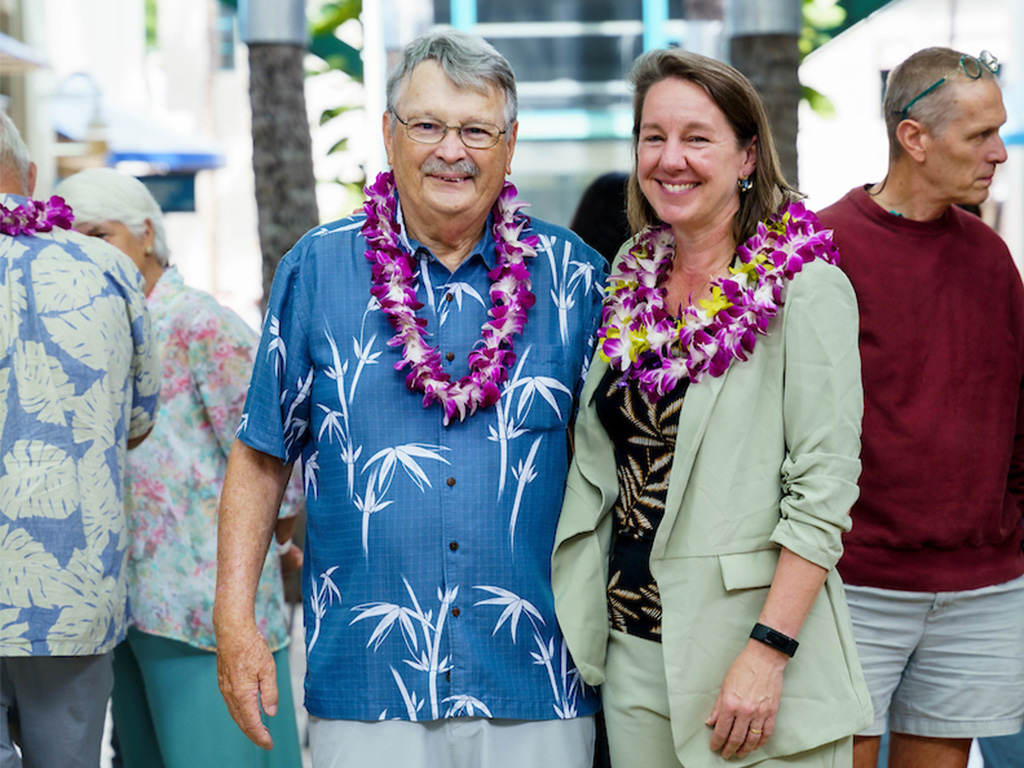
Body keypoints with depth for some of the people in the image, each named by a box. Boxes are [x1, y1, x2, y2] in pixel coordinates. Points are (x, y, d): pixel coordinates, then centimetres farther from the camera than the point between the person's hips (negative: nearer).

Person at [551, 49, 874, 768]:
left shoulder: (805, 289, -10)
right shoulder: (632, 277, 8)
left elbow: (824, 488, -15)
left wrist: (768, 653, -20)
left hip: (753, 641, -5)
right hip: (632, 648, 5)